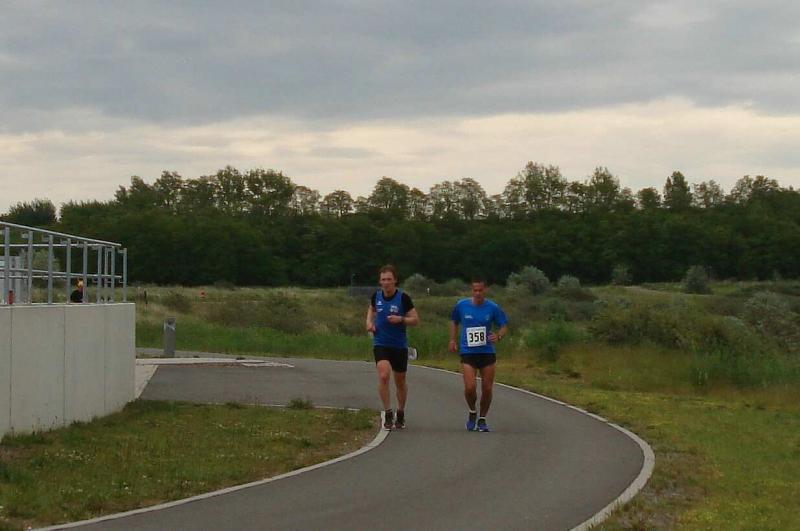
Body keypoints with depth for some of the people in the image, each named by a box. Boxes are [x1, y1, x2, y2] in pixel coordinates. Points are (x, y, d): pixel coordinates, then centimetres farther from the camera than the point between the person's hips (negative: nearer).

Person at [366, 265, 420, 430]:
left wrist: (401, 319, -23)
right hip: (380, 344, 1)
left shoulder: (403, 298, -10)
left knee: (400, 382, 11)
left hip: (399, 345, -1)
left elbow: (415, 320, -6)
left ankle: (400, 414, 31)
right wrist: (369, 322, 3)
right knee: (384, 375, -21)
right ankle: (388, 413, -11)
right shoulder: (376, 296, 0)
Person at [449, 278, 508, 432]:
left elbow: (504, 326, 3)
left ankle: (482, 419, 24)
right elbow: (454, 321, 19)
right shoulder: (461, 305, 0)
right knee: (470, 388, -15)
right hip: (467, 352, -1)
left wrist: (498, 336, -18)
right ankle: (472, 412, 15)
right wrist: (453, 340, 11)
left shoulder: (493, 307, -2)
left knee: (487, 389, 2)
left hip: (487, 352, 1)